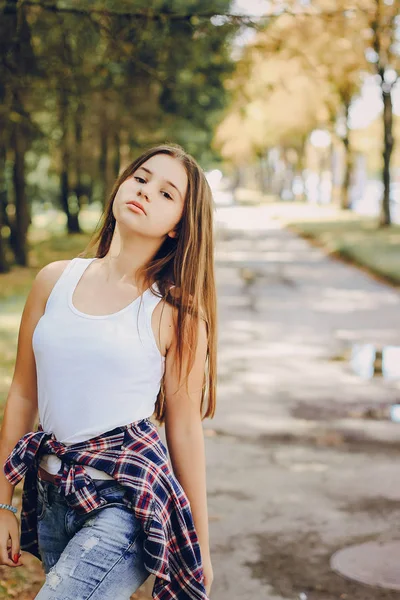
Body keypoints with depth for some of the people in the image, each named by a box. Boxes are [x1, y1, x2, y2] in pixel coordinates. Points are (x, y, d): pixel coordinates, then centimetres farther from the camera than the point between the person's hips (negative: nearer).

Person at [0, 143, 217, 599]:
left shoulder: (175, 312, -7)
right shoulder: (55, 280, 3)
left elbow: (185, 431, -3)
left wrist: (200, 547, 3)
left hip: (127, 501, -4)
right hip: (52, 497, 5)